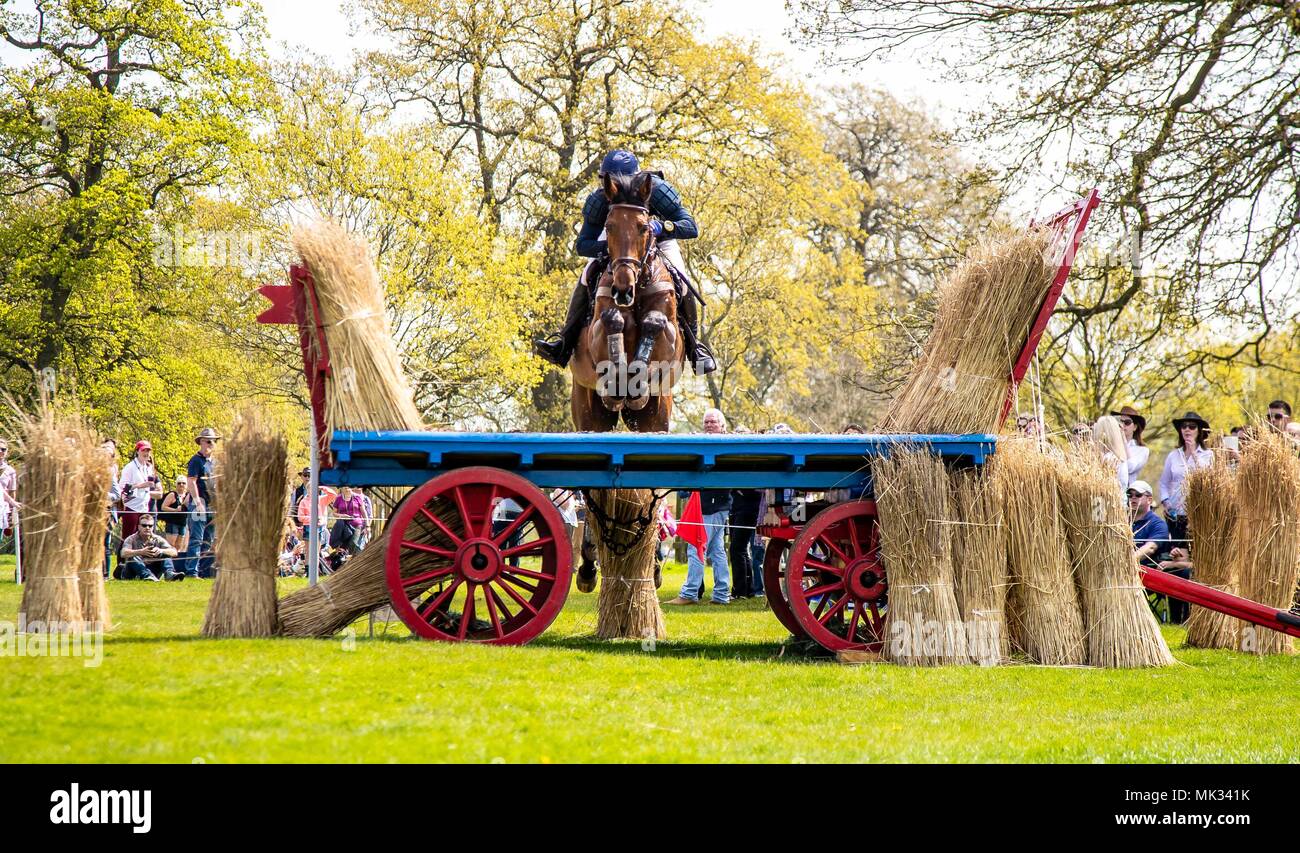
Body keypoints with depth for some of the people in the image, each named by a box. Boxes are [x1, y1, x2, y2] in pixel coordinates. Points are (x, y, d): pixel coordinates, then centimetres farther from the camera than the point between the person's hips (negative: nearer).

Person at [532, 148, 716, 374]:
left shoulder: (656, 189, -35)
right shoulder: (599, 199, -27)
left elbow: (691, 228, -37)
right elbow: (582, 245, -26)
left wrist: (662, 227, -57)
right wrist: (607, 248, -47)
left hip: (659, 240, -2)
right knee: (587, 278, -21)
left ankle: (695, 346, -8)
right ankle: (564, 344, -15)